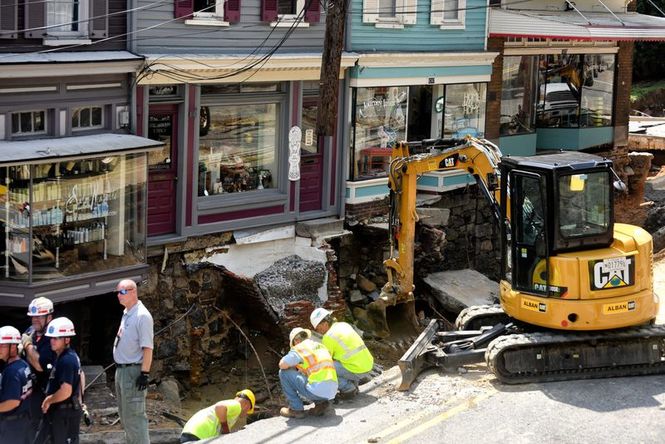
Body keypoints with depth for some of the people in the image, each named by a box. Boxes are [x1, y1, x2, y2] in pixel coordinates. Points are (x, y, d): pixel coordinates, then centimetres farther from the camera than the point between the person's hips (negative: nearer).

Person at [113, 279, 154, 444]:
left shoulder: (142, 316, -16)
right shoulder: (126, 313, 13)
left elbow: (147, 347, -20)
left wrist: (145, 374, -23)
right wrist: (119, 371, 20)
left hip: (133, 372, -10)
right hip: (121, 369, 10)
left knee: (134, 415, -9)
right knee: (124, 414, 18)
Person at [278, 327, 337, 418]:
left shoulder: (300, 348, -1)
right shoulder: (321, 346, 21)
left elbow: (282, 365, -10)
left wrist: (292, 366, 13)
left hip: (316, 390, -7)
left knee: (284, 373, 5)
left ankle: (296, 409, 6)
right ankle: (321, 402, 13)